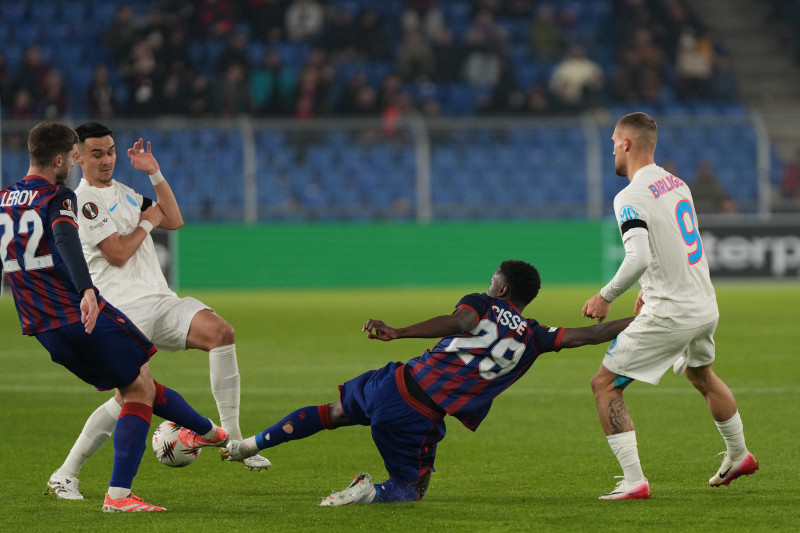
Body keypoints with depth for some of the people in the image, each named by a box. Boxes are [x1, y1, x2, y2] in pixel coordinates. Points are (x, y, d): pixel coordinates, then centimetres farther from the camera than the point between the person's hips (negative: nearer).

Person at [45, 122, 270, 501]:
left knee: (219, 331, -18)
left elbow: (173, 221, 22)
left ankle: (232, 438, -14)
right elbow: (117, 253, -13)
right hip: (124, 309, -8)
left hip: (159, 300, 8)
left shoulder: (123, 193, 22)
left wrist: (155, 174, 14)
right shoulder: (84, 200, -5)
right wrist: (146, 223, 2)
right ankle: (65, 475, -6)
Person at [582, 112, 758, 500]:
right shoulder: (677, 184, 10)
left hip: (670, 315, -8)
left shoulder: (631, 198, -16)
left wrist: (606, 297, -16)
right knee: (701, 375, 34)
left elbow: (639, 257, -28)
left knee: (605, 384, -3)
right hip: (706, 307, 9)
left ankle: (634, 481, -11)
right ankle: (738, 457, 51)